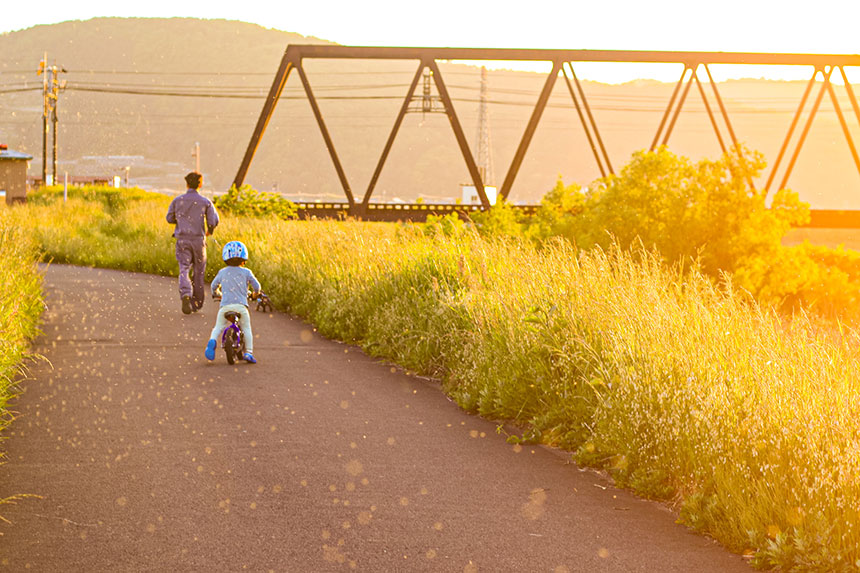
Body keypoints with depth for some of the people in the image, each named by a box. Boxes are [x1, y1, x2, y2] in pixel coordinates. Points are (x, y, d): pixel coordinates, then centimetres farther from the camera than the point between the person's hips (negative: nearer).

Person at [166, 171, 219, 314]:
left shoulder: (178, 200, 1)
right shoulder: (205, 202, -4)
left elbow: (169, 218, 7)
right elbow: (214, 221, -7)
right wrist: (209, 230, 14)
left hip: (182, 239, 1)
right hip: (198, 239, -1)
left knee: (184, 269, -3)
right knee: (199, 271, 12)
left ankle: (185, 295, -30)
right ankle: (196, 302, 18)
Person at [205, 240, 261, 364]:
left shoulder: (222, 272, 12)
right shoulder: (246, 272, 6)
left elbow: (214, 285, 24)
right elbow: (256, 286, 12)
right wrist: (255, 294, 35)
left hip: (225, 305, 1)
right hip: (241, 305, -1)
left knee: (218, 327, 11)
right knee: (246, 329, 12)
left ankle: (212, 340, -19)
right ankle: (248, 352, -1)